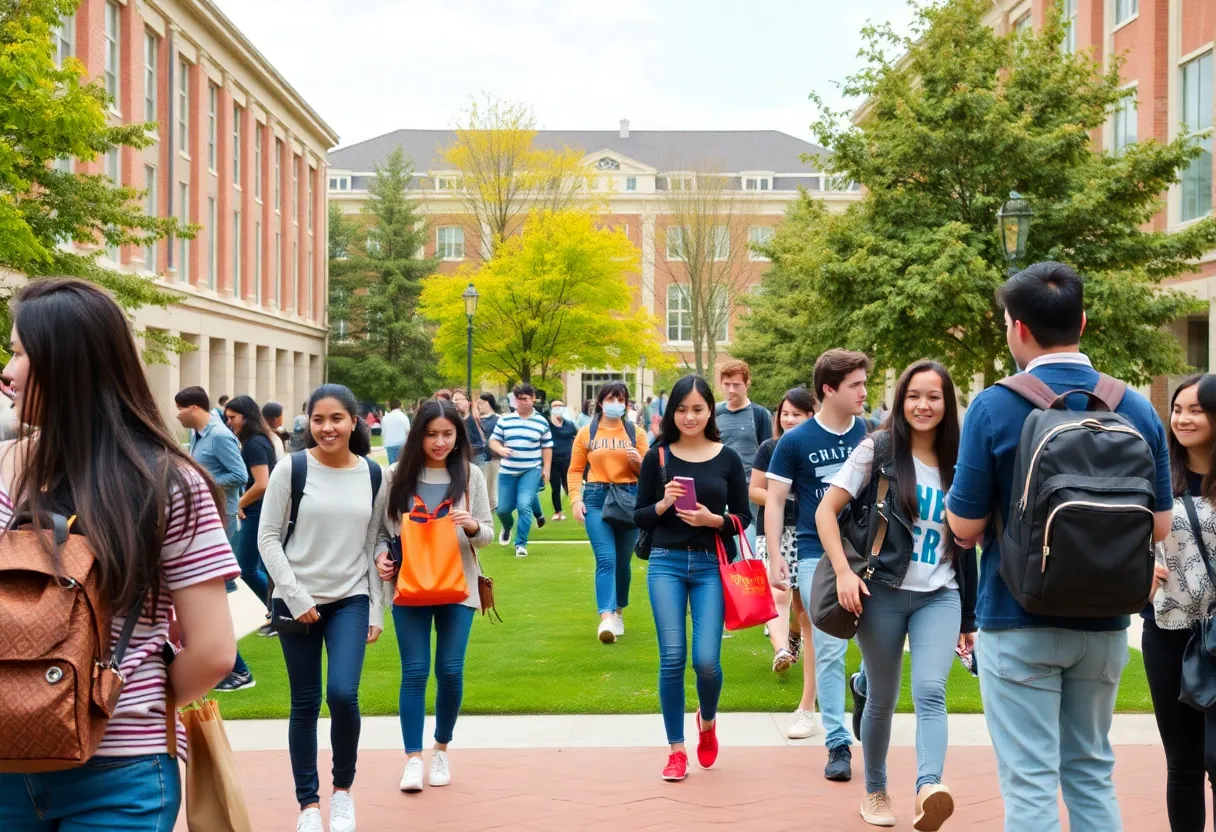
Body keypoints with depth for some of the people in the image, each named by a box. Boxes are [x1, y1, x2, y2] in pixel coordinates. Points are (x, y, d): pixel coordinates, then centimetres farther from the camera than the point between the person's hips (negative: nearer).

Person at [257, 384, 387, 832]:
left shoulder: (373, 475, 2)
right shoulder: (290, 469, -7)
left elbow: (375, 544, 7)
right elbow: (267, 539, -5)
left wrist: (377, 610, 6)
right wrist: (295, 597, -11)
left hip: (351, 600, 1)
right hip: (298, 601, -1)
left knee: (343, 693, -14)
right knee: (305, 704, 4)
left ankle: (343, 788, 10)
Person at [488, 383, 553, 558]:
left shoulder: (541, 422, 1)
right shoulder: (505, 420, 2)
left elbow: (547, 447, 7)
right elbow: (493, 440, 4)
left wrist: (546, 468, 2)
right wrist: (500, 449, -17)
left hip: (531, 470, -2)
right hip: (507, 471, 2)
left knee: (524, 506, -17)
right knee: (503, 509, 6)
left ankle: (521, 544, -5)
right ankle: (507, 528, 41)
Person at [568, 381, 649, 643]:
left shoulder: (636, 434, 9)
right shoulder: (586, 433, 7)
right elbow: (575, 470, 6)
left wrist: (638, 461, -10)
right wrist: (575, 499, -7)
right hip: (596, 498, -2)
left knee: (622, 561, 10)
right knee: (606, 559, -15)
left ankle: (618, 612, 29)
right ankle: (606, 618, -24)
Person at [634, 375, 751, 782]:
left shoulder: (727, 459, 3)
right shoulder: (657, 457, 3)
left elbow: (744, 516, 5)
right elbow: (639, 517, 6)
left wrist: (713, 519, -14)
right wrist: (663, 504, -14)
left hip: (712, 565, 0)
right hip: (667, 563, 0)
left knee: (706, 659, -8)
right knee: (672, 658, -4)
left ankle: (707, 721, 25)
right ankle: (676, 750, 10)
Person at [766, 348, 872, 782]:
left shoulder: (870, 435, 3)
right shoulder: (795, 442, -4)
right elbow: (774, 501, 0)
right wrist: (775, 555, -9)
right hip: (817, 556, -2)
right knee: (829, 651, 1)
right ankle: (837, 743, 10)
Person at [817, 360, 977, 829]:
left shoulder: (957, 465, 8)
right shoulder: (877, 449, -2)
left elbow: (964, 542, 14)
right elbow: (826, 512, -4)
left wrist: (968, 616, 15)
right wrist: (843, 570, -18)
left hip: (940, 597, 2)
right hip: (883, 593, -2)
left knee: (930, 691, -18)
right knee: (882, 699, 8)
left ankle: (928, 789, -32)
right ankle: (875, 791, 26)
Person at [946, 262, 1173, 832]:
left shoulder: (995, 407, -13)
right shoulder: (1137, 409, -1)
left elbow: (965, 528, -10)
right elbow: (1159, 527, 5)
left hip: (1019, 622, -4)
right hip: (1104, 622, 4)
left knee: (1030, 784, 1)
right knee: (1092, 774, 17)